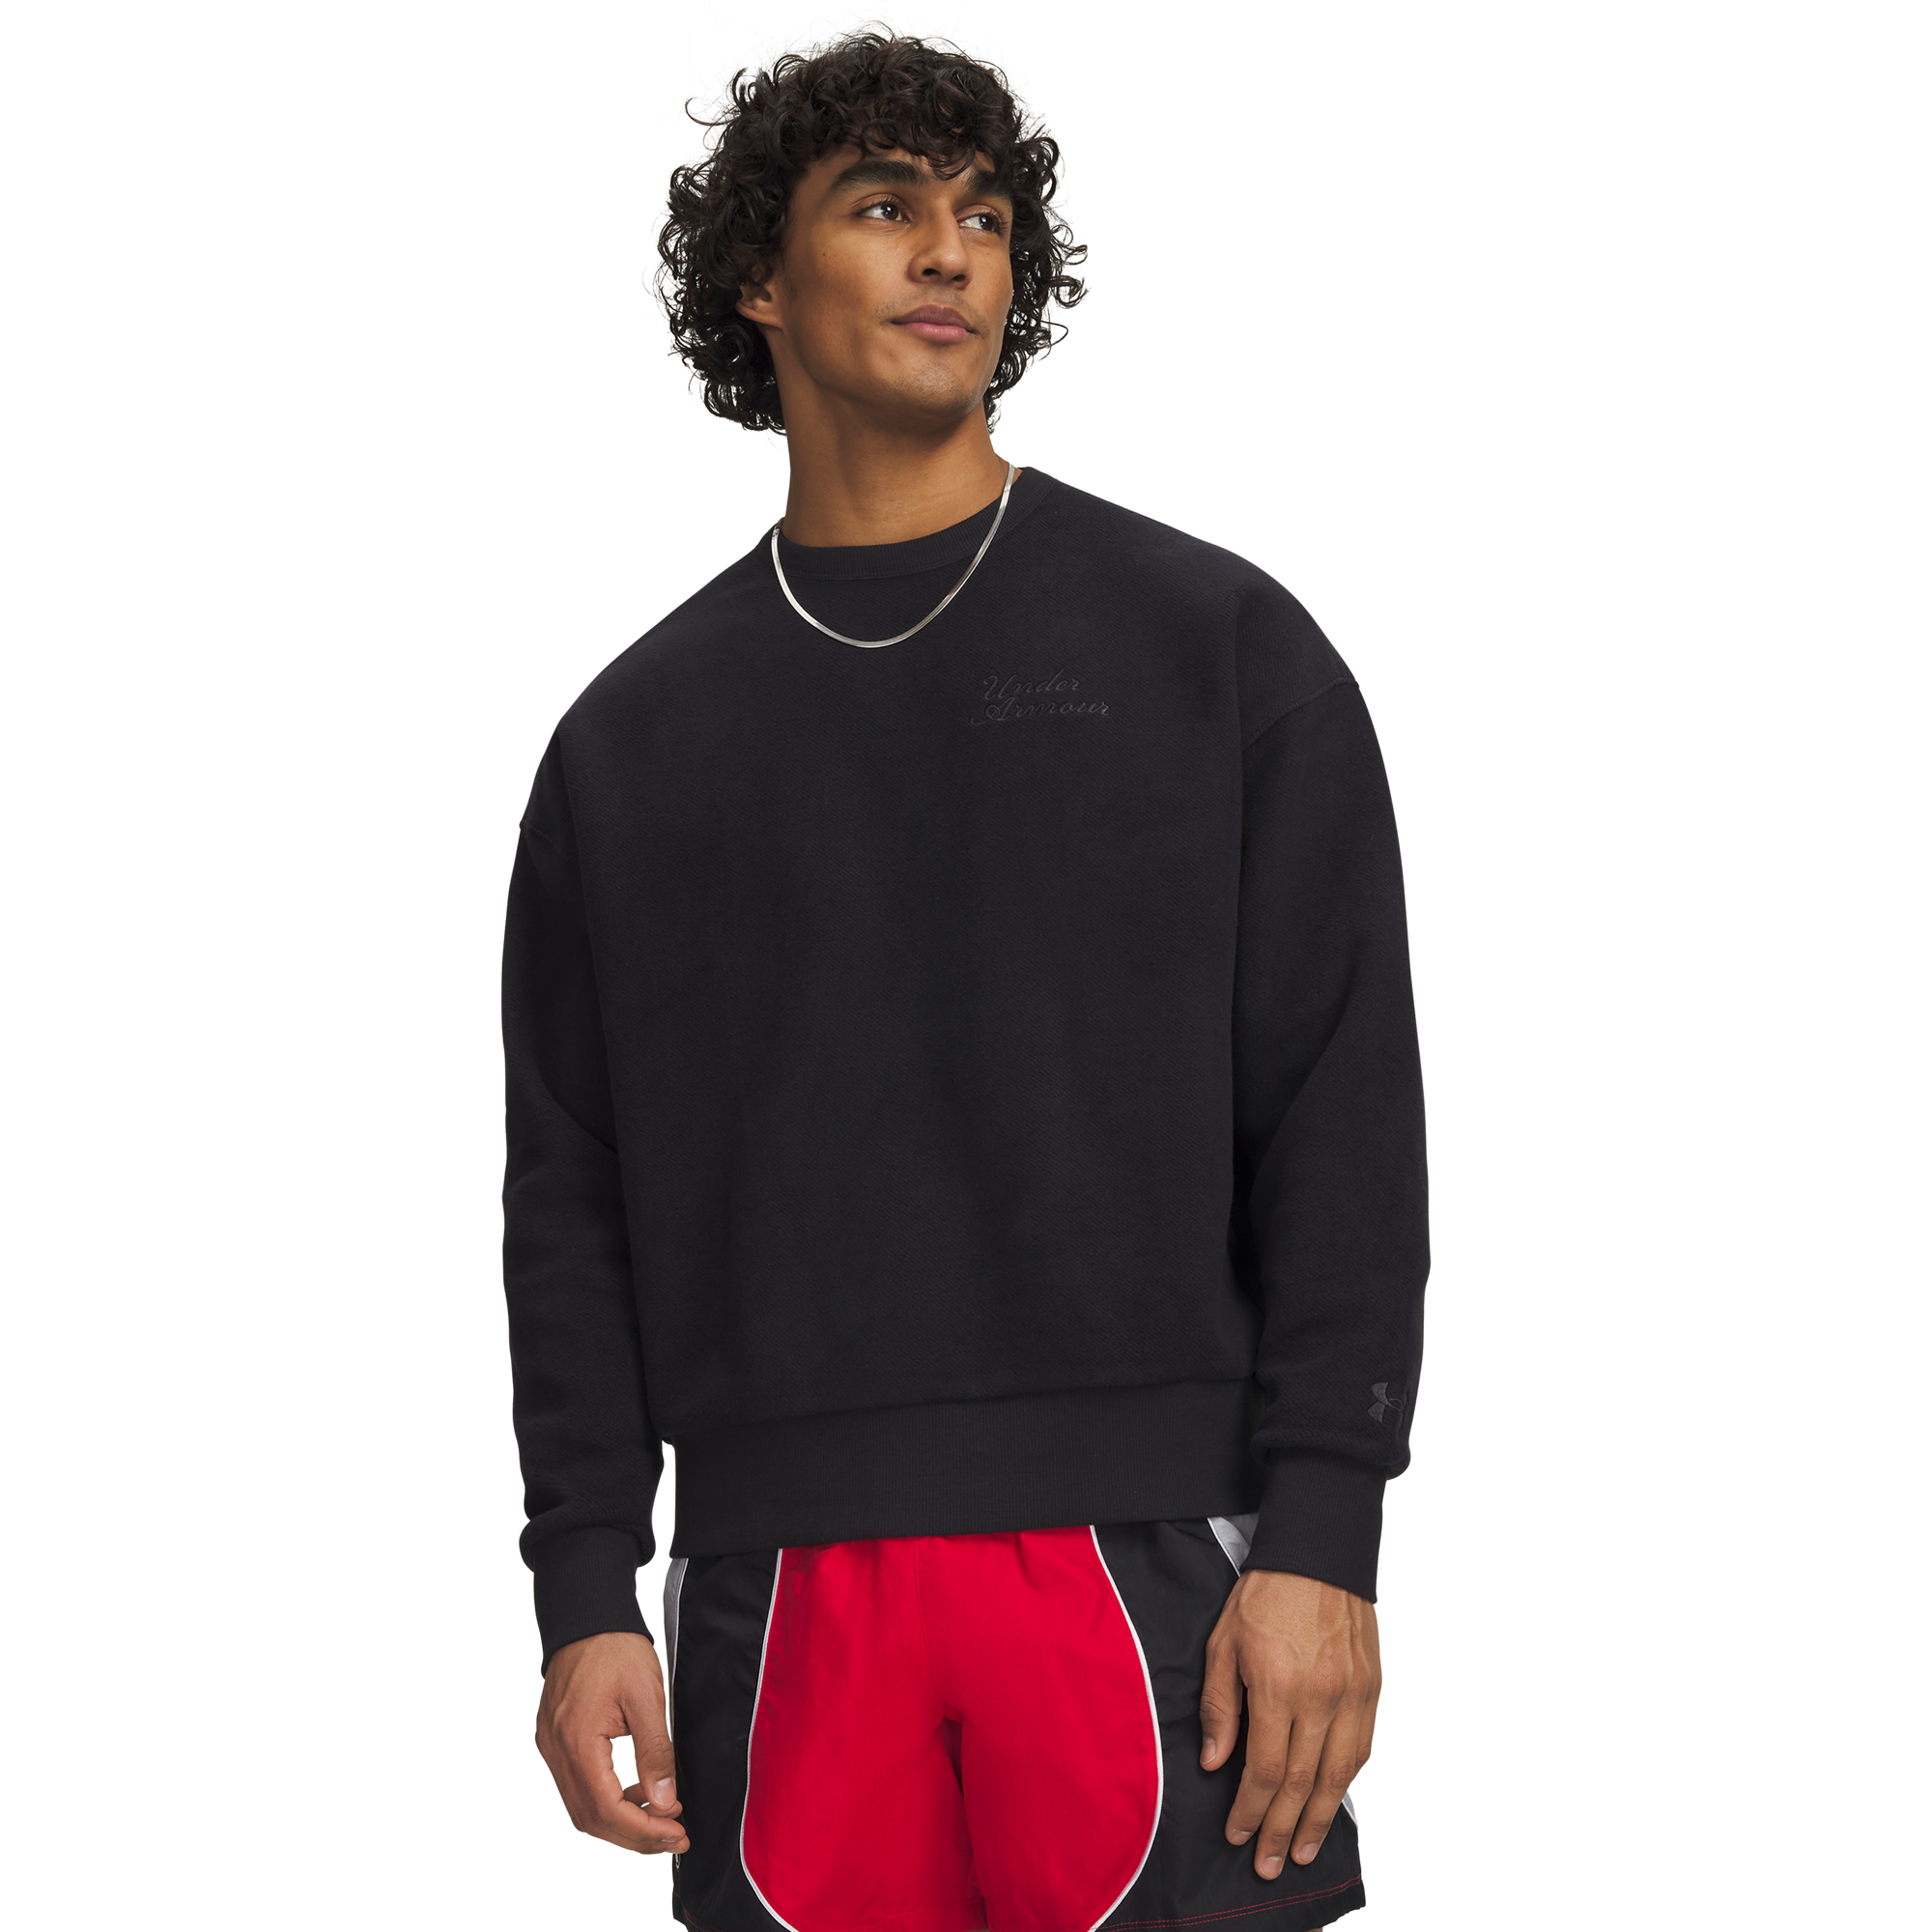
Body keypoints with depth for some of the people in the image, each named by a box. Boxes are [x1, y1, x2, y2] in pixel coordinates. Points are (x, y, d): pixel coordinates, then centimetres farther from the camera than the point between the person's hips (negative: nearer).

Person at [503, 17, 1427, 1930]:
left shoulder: (1220, 646, 7)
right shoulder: (632, 738, 14)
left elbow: (1343, 1112, 1)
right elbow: (571, 1198, 12)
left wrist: (1318, 1540, -8)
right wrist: (581, 1593, 2)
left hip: (1143, 1554, -2)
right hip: (780, 1595, 2)